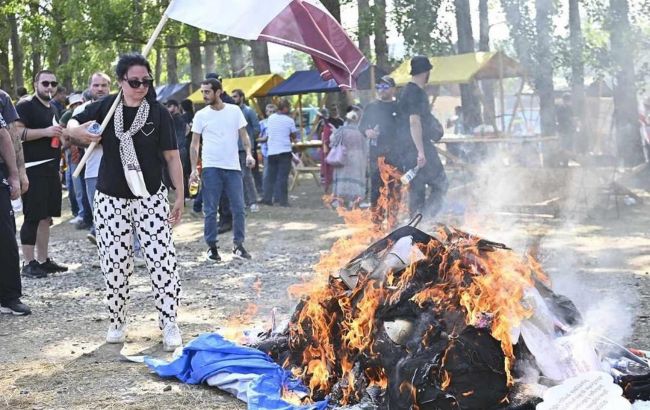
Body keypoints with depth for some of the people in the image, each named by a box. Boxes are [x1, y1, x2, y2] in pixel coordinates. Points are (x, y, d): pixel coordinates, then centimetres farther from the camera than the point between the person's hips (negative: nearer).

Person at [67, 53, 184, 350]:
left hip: (150, 199, -1)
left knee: (163, 261, -6)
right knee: (115, 264, 6)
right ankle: (117, 323, 22)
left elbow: (172, 157, -1)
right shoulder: (106, 107, -1)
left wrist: (180, 196, -4)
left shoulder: (158, 113, -4)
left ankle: (169, 324, 4)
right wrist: (78, 131, -13)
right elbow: (72, 123, 12)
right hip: (111, 199, 1)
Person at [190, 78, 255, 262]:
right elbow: (194, 143, 4)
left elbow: (243, 134, 7)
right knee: (211, 210, 1)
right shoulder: (201, 115, 2)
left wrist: (248, 153, -11)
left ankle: (238, 245, 12)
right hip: (211, 168, -1)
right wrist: (194, 169, -4)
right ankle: (211, 247, 10)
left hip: (233, 167, 1)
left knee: (238, 209, 1)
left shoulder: (235, 111, 4)